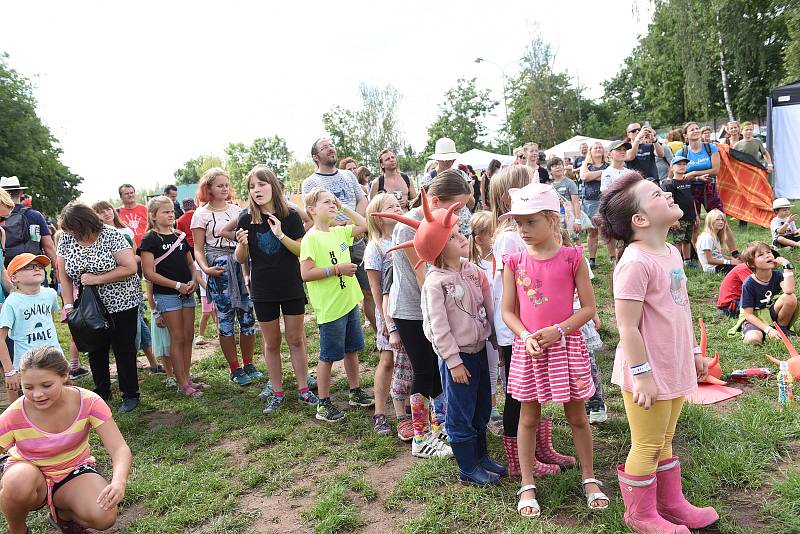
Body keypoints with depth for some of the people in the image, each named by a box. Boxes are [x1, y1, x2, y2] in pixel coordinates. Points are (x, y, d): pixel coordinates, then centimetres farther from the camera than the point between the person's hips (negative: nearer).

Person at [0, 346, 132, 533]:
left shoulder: (88, 402, -23)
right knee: (20, 481, -37)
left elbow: (120, 449, -25)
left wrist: (119, 482, -46)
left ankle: (64, 514, 8)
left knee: (104, 516, -28)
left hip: (74, 472, 0)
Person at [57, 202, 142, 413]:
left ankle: (130, 395, 16)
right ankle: (102, 392, 32)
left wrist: (97, 279, -21)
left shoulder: (111, 235, -15)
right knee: (95, 351, 14)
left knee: (124, 350, 3)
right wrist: (68, 304, -5)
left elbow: (130, 268, -19)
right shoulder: (66, 239, -1)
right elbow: (64, 276, 4)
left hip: (121, 303, -5)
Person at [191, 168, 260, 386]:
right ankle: (235, 369, 13)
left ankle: (249, 364, 19)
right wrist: (205, 268, -17)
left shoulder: (236, 209, 12)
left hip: (241, 264, 4)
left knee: (248, 316, 4)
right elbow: (198, 249, -2)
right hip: (219, 269, -4)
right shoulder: (202, 214, 1)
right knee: (225, 319, 2)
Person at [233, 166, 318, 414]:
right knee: (271, 343, 11)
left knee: (296, 340, 9)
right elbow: (241, 259, 0)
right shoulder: (246, 219, -5)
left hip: (292, 288, -1)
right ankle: (277, 393, 24)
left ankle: (303, 390, 22)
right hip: (263, 291, 1)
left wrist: (281, 235, -25)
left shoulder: (290, 215, -7)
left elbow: (302, 251, -10)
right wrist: (242, 244, -22)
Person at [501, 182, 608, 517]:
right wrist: (526, 337, -16)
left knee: (577, 415, 12)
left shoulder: (572, 258, -6)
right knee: (528, 417, 11)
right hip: (528, 348, 1)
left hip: (565, 346, -1)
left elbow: (589, 308, -4)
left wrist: (558, 330, -18)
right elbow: (508, 311, 1)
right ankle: (527, 486, 24)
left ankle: (589, 479, 32)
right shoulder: (514, 262, -2)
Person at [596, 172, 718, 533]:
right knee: (647, 447, 10)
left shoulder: (672, 253, 6)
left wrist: (693, 352, 20)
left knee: (664, 442, 24)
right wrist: (642, 376, -21)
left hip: (674, 368, 9)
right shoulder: (635, 263, -24)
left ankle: (671, 503, 42)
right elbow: (627, 328, -24)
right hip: (648, 374, -8)